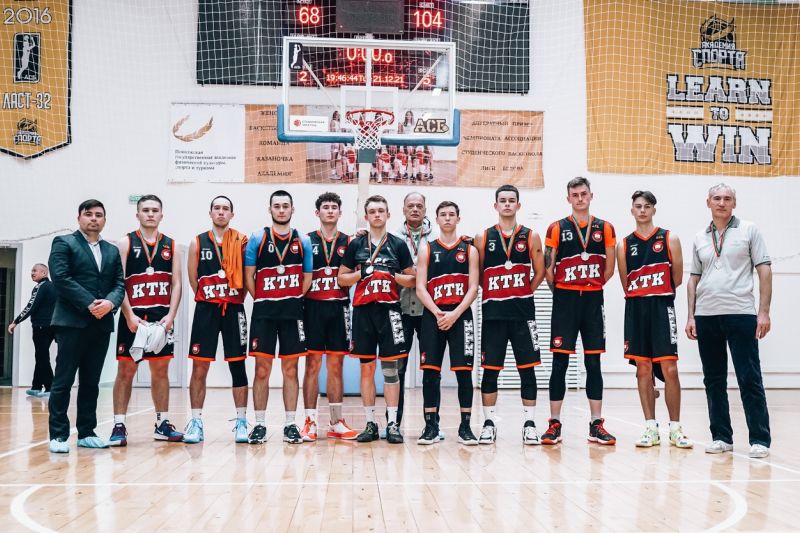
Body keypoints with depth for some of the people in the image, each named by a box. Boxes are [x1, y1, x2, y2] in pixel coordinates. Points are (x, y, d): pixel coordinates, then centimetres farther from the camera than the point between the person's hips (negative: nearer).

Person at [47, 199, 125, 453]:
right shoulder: (63, 243, 3)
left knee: (91, 382, 9)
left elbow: (119, 284, 10)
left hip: (102, 324, 5)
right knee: (63, 381, -3)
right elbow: (61, 278, -10)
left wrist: (110, 302, -11)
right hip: (72, 321, -5)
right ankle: (58, 435, 2)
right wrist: (89, 304, -16)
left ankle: (86, 432, 14)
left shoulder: (112, 250, 18)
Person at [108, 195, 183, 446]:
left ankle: (162, 425, 16)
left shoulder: (171, 246, 10)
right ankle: (119, 426, 2)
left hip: (161, 316, 3)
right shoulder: (125, 243, 2)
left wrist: (171, 315, -8)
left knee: (161, 370, 9)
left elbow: (176, 284, 5)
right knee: (126, 370, -2)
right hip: (133, 316, -3)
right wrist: (129, 315, -16)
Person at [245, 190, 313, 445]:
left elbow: (308, 278, 10)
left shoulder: (303, 241, 8)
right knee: (262, 369, 0)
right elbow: (249, 276, 4)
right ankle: (259, 424, 8)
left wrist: (294, 302, 3)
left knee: (290, 369, 5)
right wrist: (262, 301, 0)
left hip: (293, 313, 1)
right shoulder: (257, 239, 4)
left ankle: (290, 424, 12)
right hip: (263, 313, -1)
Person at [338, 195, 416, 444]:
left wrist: (394, 276, -11)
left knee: (390, 366, -1)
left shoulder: (398, 244, 6)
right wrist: (361, 274, -8)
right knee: (366, 367, 5)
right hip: (363, 310, 1)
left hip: (389, 309, -1)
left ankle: (393, 424, 5)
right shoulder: (356, 244, 9)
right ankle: (370, 424, 13)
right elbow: (342, 278, 10)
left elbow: (412, 279, 7)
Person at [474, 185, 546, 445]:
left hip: (523, 311, 0)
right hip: (493, 311, 0)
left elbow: (539, 272, 9)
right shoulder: (483, 238, 6)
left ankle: (530, 424, 10)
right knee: (490, 369, 3)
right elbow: (476, 274, 9)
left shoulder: (530, 237, 6)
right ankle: (489, 423, 12)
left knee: (527, 368, 2)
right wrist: (492, 294, 3)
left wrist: (523, 294, 5)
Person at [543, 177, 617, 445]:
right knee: (559, 362, -1)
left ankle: (596, 425, 12)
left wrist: (591, 289, 10)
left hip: (593, 301, 2)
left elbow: (609, 267, 11)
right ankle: (554, 424, 5)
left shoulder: (605, 228, 7)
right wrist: (562, 293, 4)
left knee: (593, 363, 6)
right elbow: (548, 268, 1)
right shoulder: (557, 228, 1)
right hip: (564, 301, -2)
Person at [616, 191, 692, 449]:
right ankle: (651, 428, 12)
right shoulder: (623, 245, 8)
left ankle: (675, 429, 6)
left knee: (669, 368, -4)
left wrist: (659, 294, 12)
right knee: (643, 369, 5)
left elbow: (677, 279, 6)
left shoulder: (670, 239, 3)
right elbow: (626, 285, 12)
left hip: (662, 307, -2)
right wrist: (642, 297, 6)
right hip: (635, 310, 2)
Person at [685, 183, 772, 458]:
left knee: (749, 379, -3)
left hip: (741, 314, -4)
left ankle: (760, 439, 4)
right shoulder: (700, 239, 13)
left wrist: (764, 311, -8)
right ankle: (721, 437, 16)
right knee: (714, 381, 8)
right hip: (706, 317, 4)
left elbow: (764, 270, 0)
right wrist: (691, 316, 7)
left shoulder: (749, 230, 4)